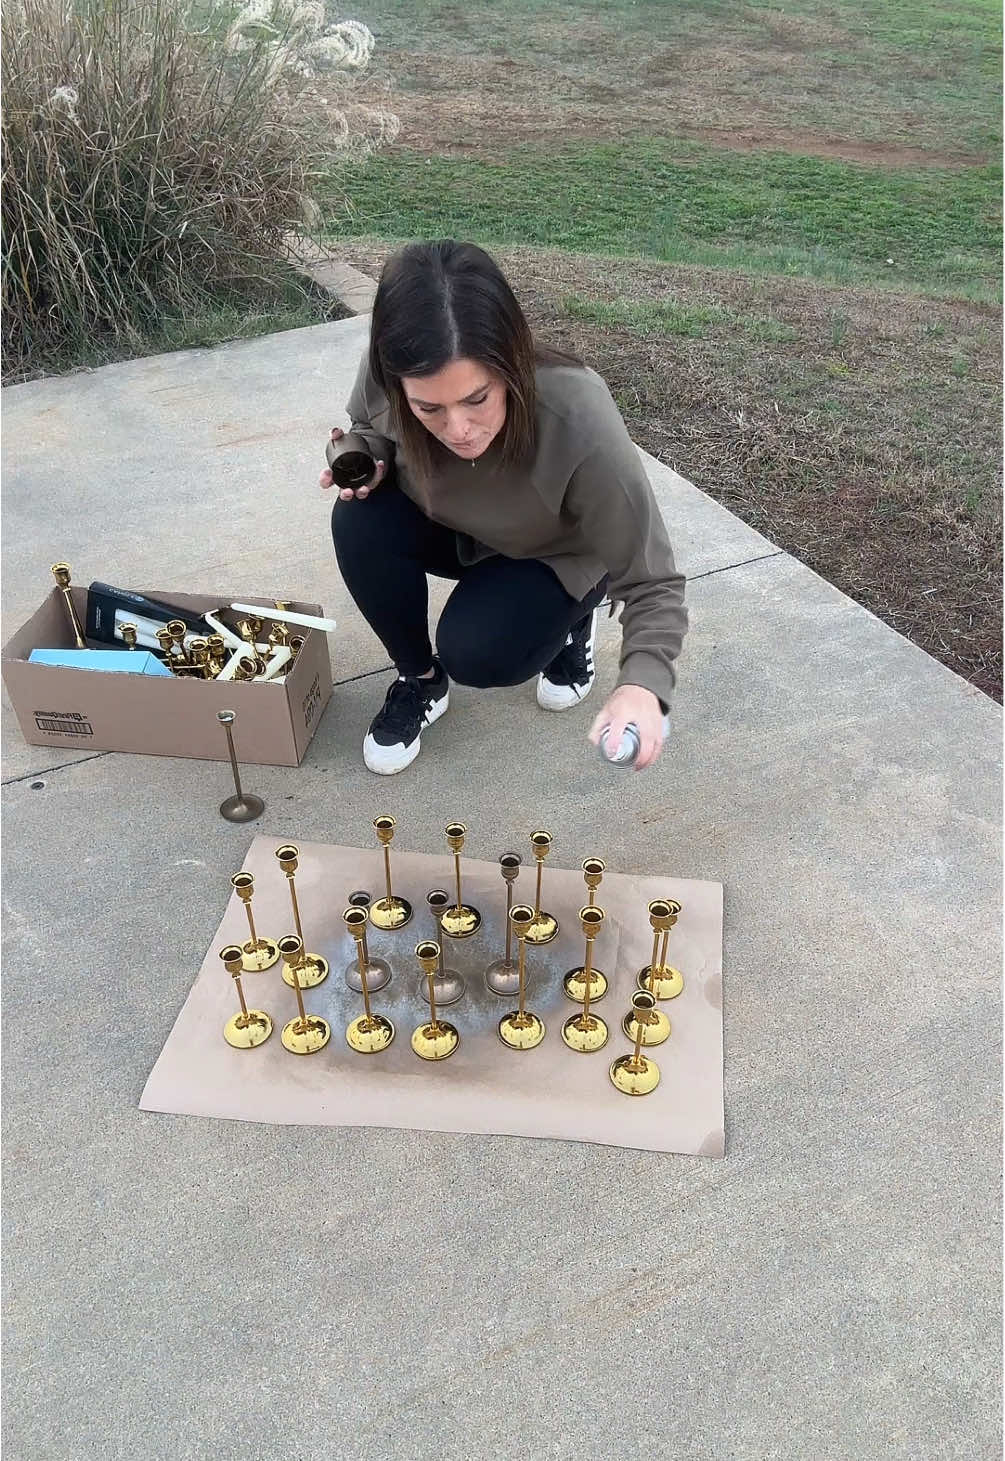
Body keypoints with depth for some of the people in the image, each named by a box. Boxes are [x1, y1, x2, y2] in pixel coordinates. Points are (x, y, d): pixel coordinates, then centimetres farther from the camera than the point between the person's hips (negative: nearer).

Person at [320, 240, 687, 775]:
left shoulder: (580, 423, -41)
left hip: (553, 556, -3)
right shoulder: (386, 375, -30)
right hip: (452, 529, 3)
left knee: (475, 653, -27)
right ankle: (419, 680, -1)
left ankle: (571, 619, 8)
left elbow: (651, 582, -32)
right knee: (360, 521, -26)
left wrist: (643, 685, -51)